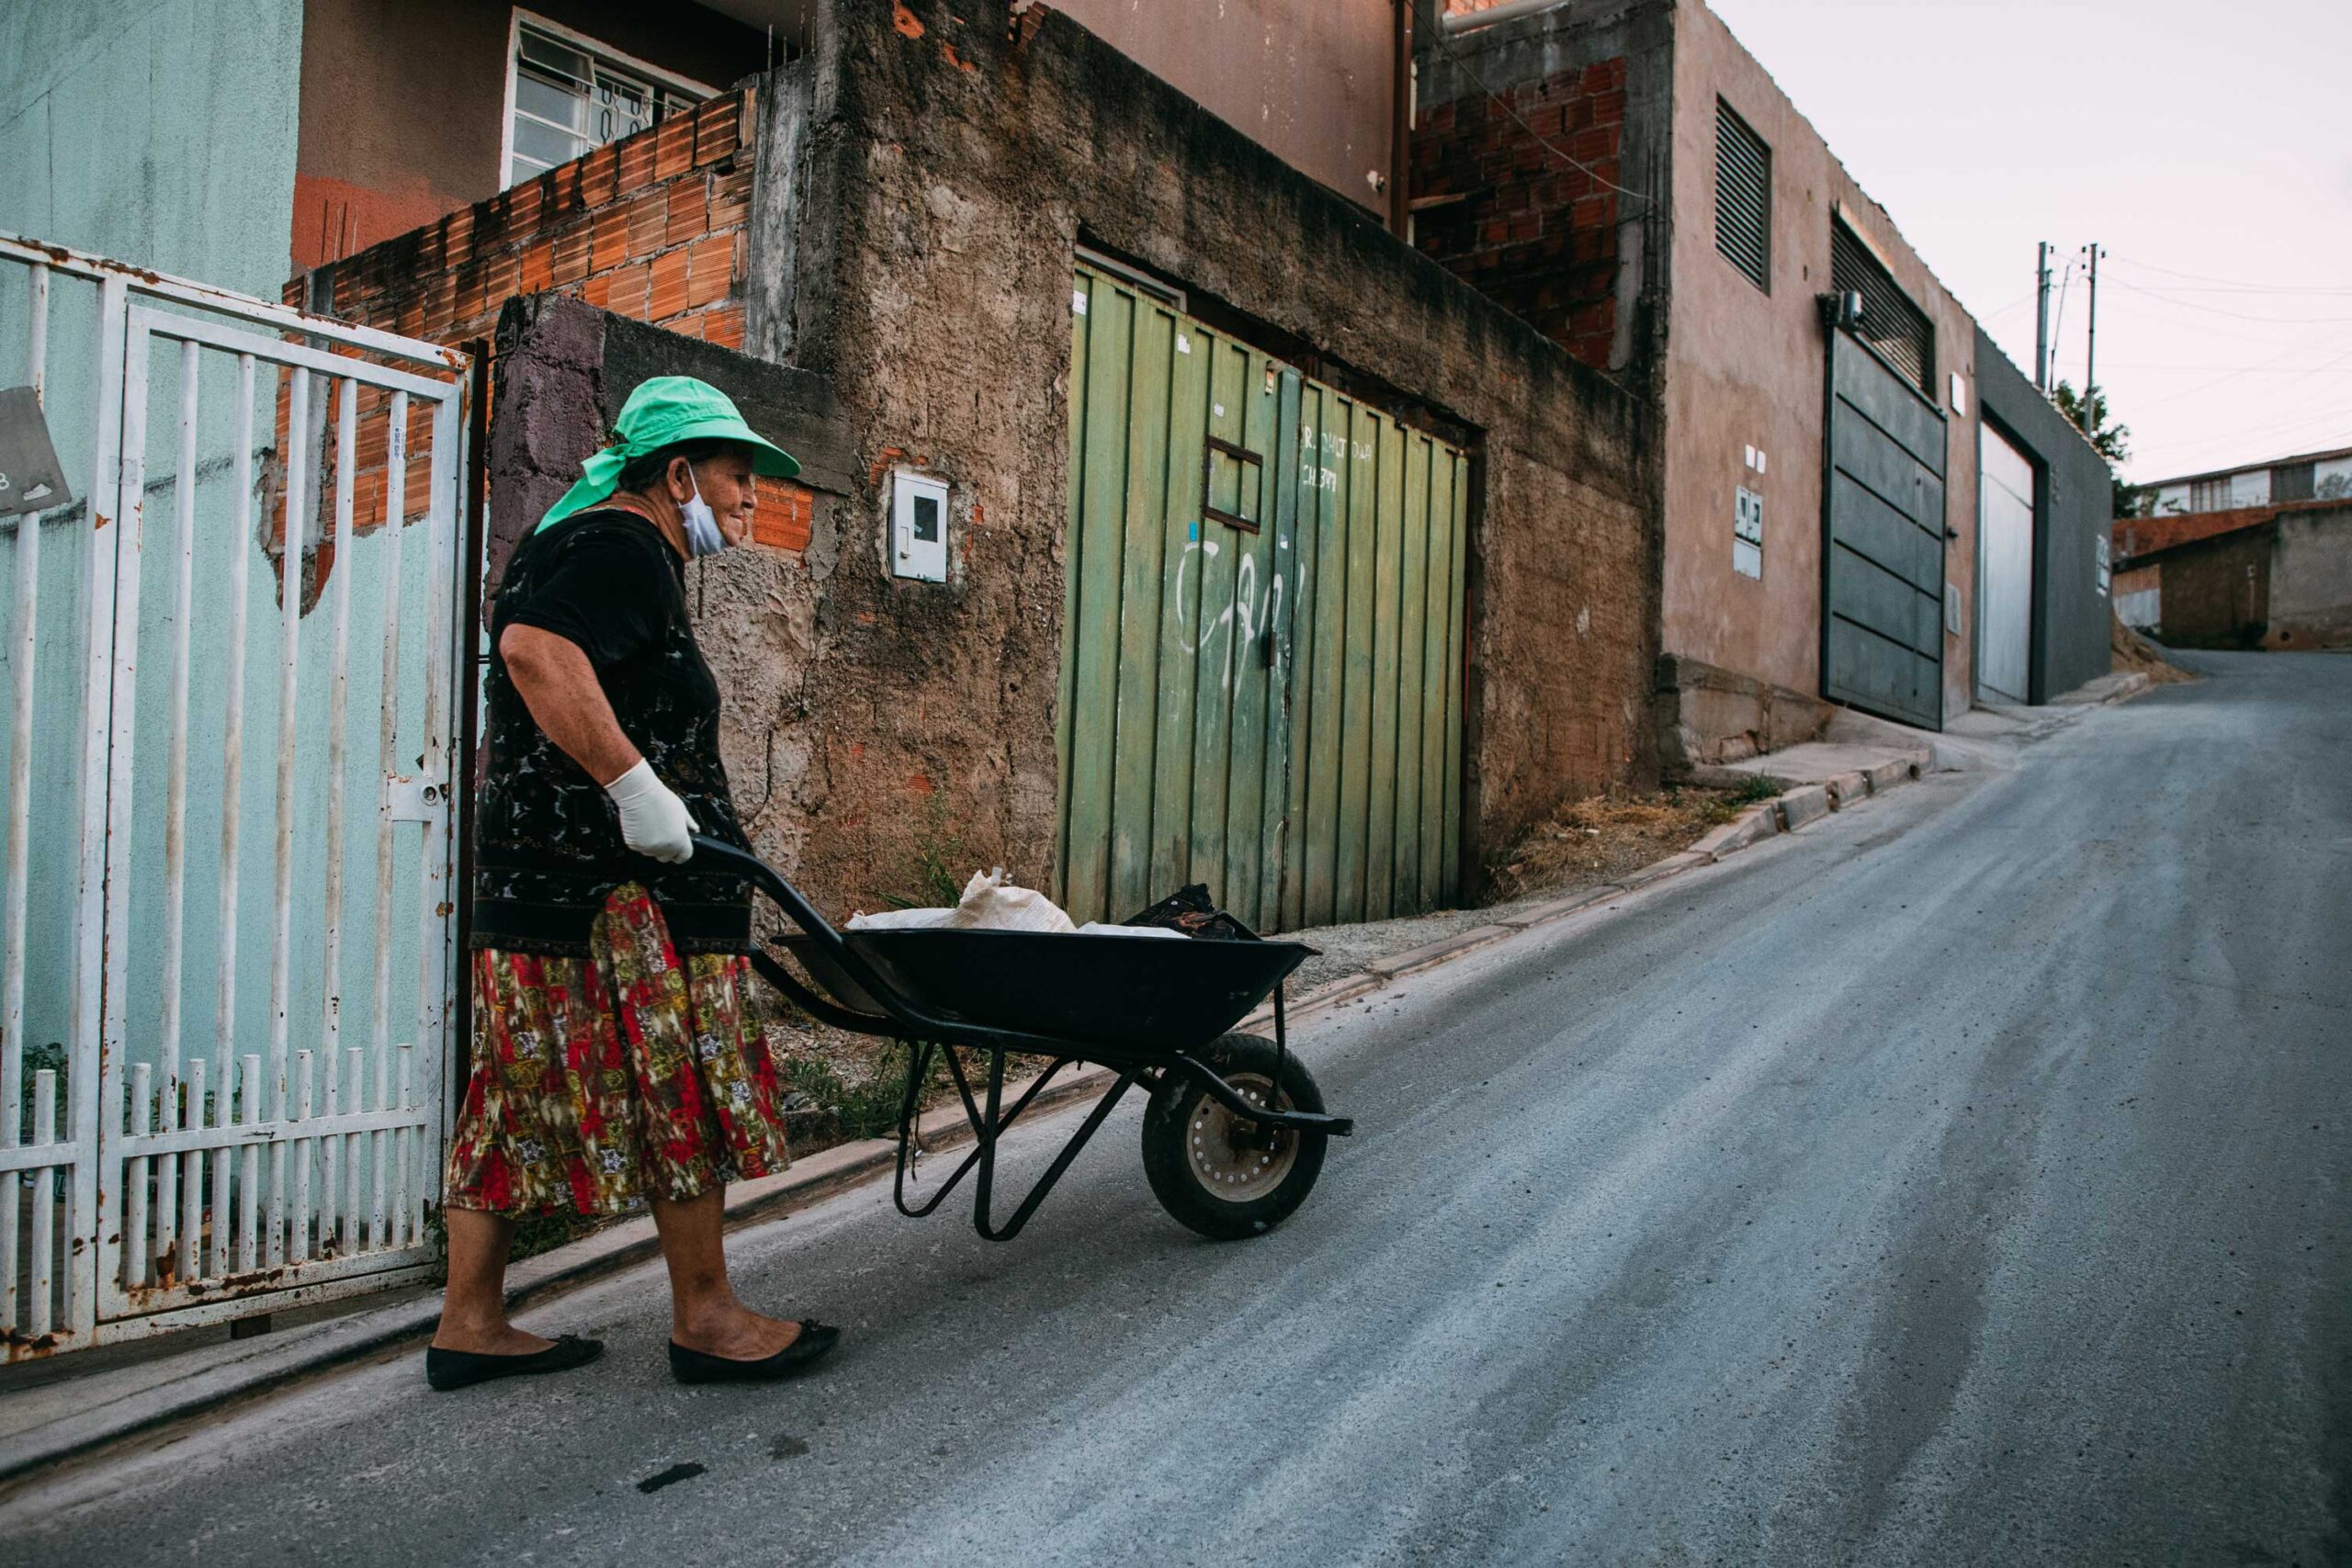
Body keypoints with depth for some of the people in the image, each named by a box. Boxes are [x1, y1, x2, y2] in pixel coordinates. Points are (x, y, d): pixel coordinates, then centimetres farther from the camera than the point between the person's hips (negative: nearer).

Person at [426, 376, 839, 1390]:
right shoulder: (623, 548, -10)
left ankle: (469, 1323, 20)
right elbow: (535, 649, -28)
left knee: (525, 1095, 12)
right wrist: (636, 784, -29)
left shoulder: (581, 542, 25)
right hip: (621, 884, -11)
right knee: (681, 1087, -2)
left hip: (533, 876, 11)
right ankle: (705, 1318, 9)